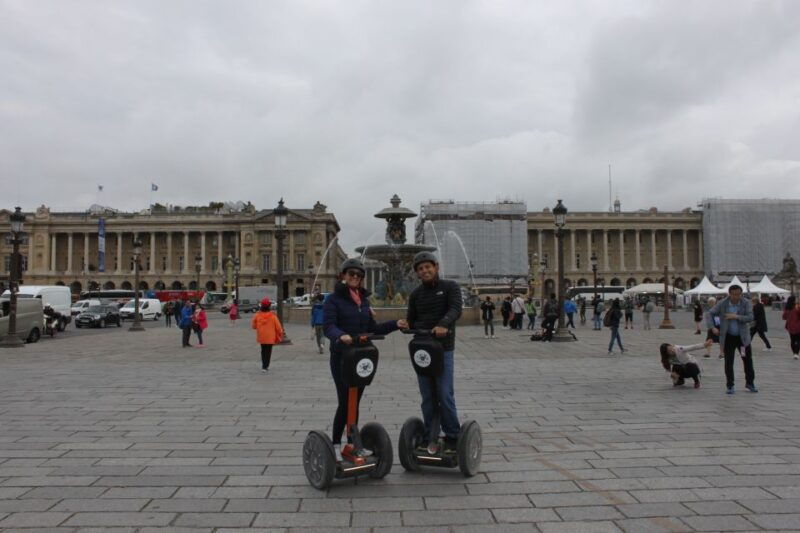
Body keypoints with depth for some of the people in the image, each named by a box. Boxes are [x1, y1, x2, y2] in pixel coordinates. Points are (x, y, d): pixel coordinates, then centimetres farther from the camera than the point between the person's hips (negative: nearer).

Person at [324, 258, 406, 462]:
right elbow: (328, 326, -19)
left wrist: (395, 324, 2)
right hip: (341, 357, -5)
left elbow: (372, 328, 14)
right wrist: (340, 336, -39)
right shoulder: (333, 299, -5)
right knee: (345, 402, -5)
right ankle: (335, 444, 11)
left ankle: (353, 444, 22)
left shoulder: (364, 300, 14)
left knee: (355, 402, 12)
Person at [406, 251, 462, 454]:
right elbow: (411, 321, 16)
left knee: (445, 395, -6)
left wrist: (443, 324, -35)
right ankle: (429, 436, 16)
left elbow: (456, 309, -17)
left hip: (443, 349, -4)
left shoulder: (450, 287, 0)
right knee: (427, 397, 7)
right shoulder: (416, 294, 13)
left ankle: (452, 437, 7)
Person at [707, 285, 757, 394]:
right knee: (728, 362, 1)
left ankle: (749, 383, 28)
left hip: (743, 337, 1)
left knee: (748, 360, 9)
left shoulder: (746, 304, -9)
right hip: (728, 337, -1)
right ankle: (730, 386, 10)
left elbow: (750, 318, -16)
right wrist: (713, 327, -17)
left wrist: (736, 317, -28)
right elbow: (710, 313, -5)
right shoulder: (722, 304, -9)